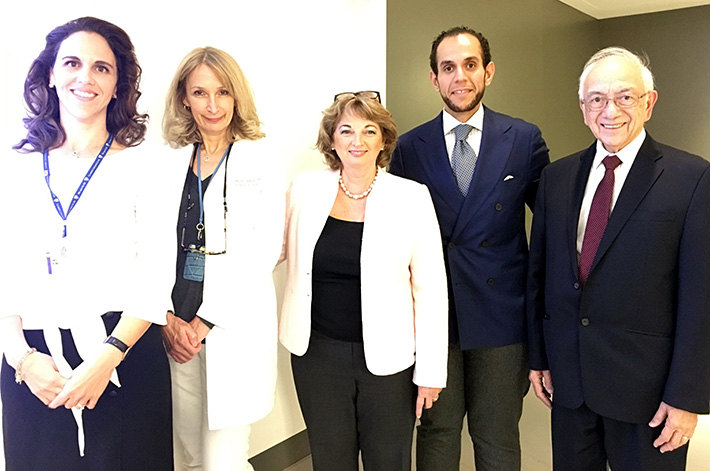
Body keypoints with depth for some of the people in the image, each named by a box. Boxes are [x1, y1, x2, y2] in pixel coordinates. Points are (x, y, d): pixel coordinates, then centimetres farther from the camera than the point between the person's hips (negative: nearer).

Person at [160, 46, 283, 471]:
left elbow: (263, 251, -8)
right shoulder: (172, 162, 9)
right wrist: (167, 319, -6)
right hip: (175, 328, 4)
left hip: (235, 327, -3)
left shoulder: (262, 162, -1)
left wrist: (206, 321, -10)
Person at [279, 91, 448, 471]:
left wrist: (431, 370, -5)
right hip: (318, 353, 2)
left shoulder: (412, 197, -7)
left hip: (387, 357, -1)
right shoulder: (305, 190, 0)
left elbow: (430, 288, -5)